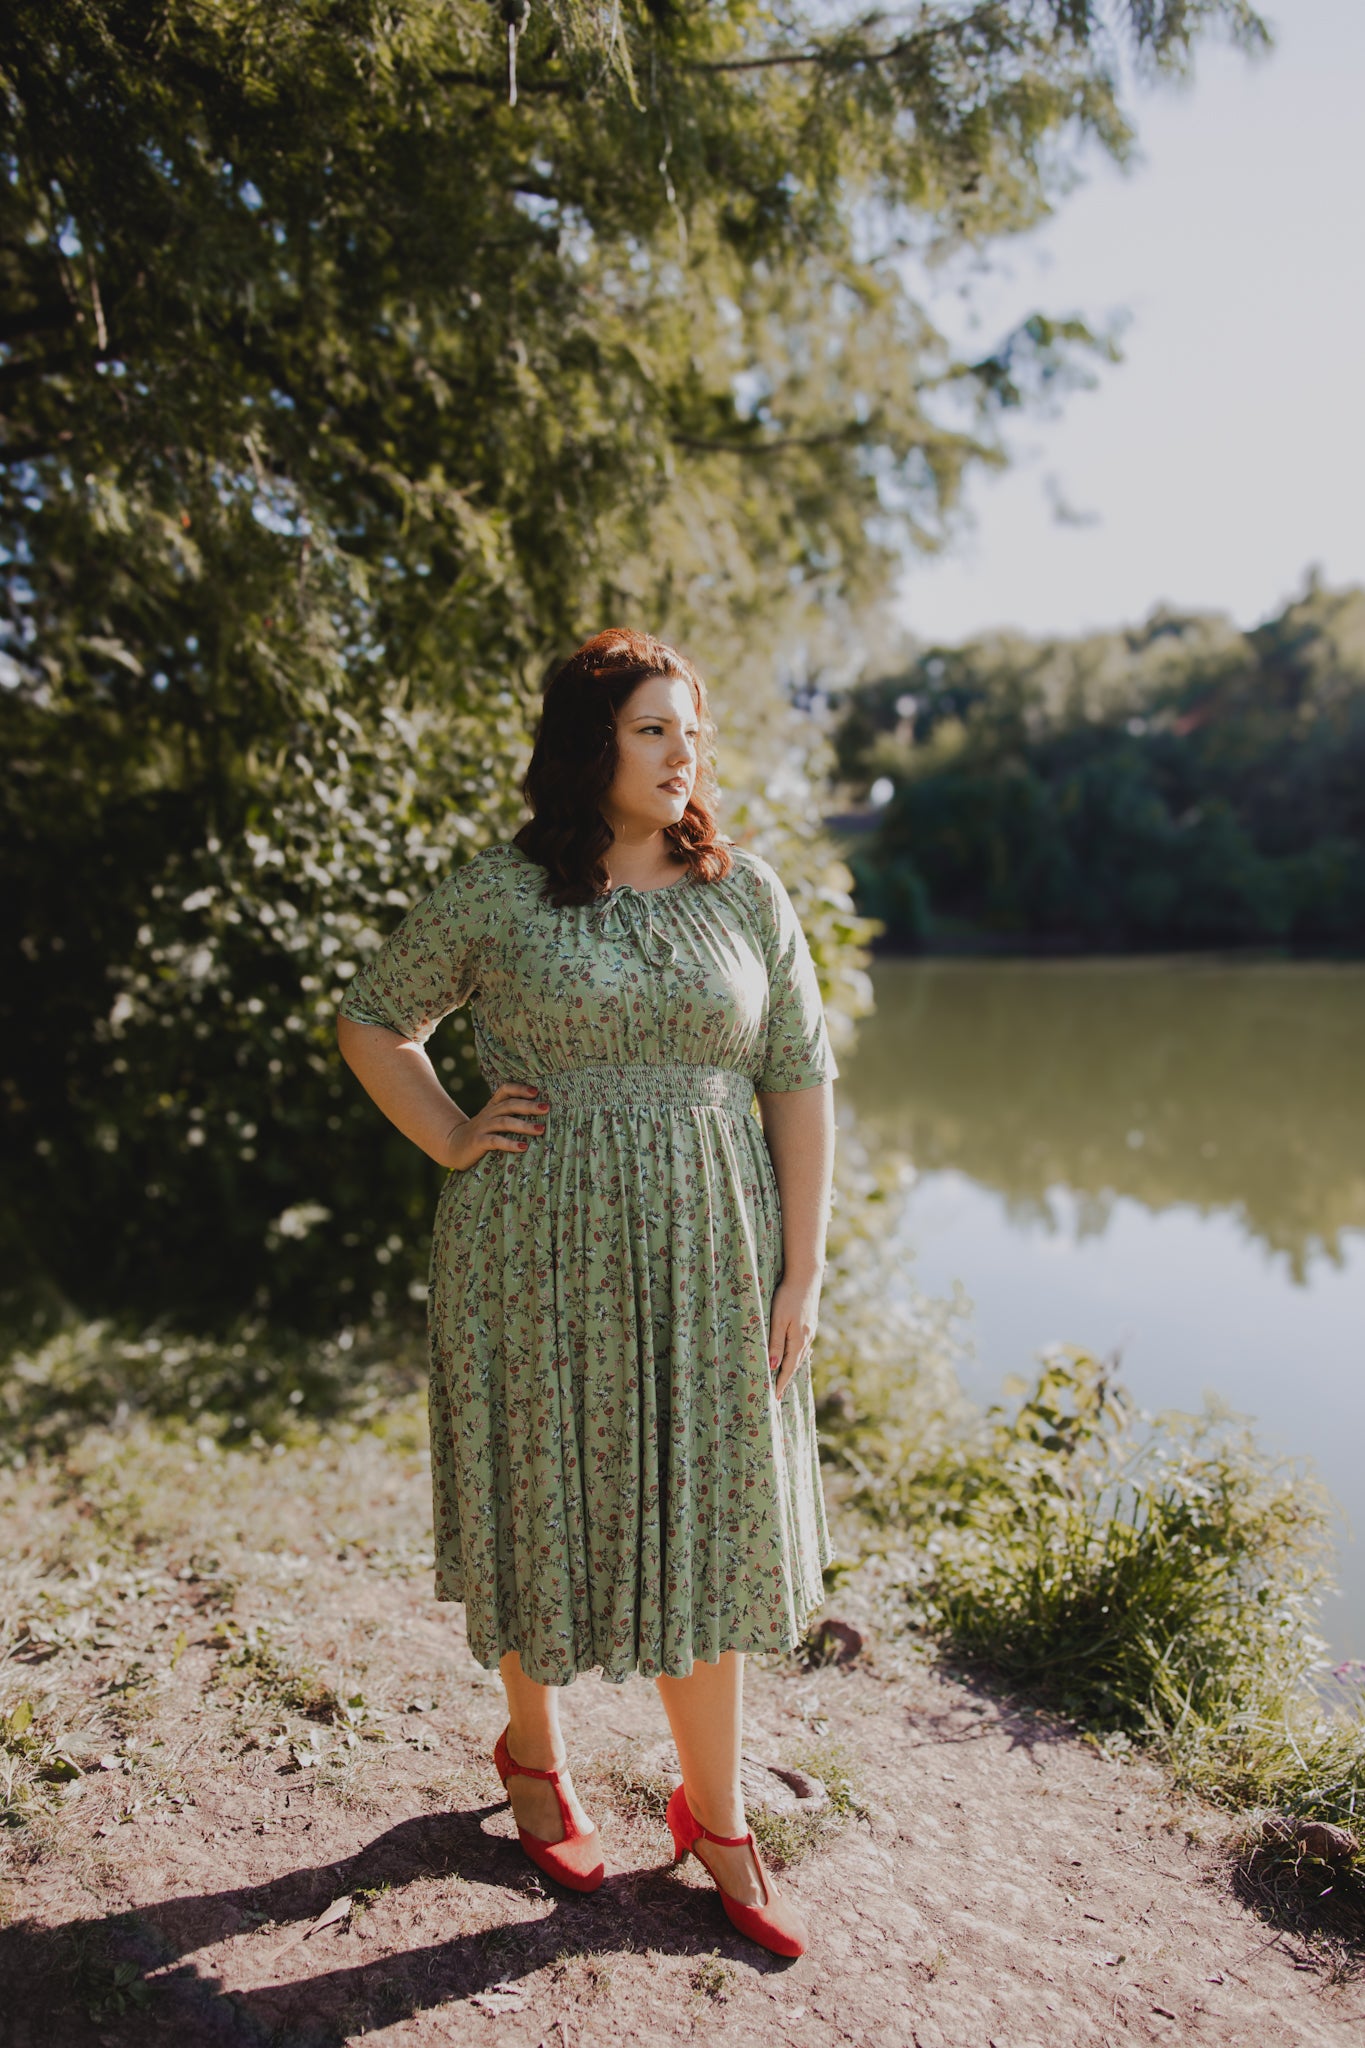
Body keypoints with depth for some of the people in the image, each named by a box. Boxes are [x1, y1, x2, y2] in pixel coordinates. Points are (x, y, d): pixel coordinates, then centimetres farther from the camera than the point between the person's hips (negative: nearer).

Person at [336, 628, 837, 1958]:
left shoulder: (749, 894, 3)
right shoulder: (496, 894, -3)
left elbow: (801, 1079, 2)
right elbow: (372, 1020, 9)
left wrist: (802, 1270, -2)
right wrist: (453, 1144, -3)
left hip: (702, 1258, 2)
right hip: (537, 1252, -1)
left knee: (697, 1524, 10)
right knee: (544, 1509, 13)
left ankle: (715, 1816, 29)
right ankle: (532, 1752, 41)